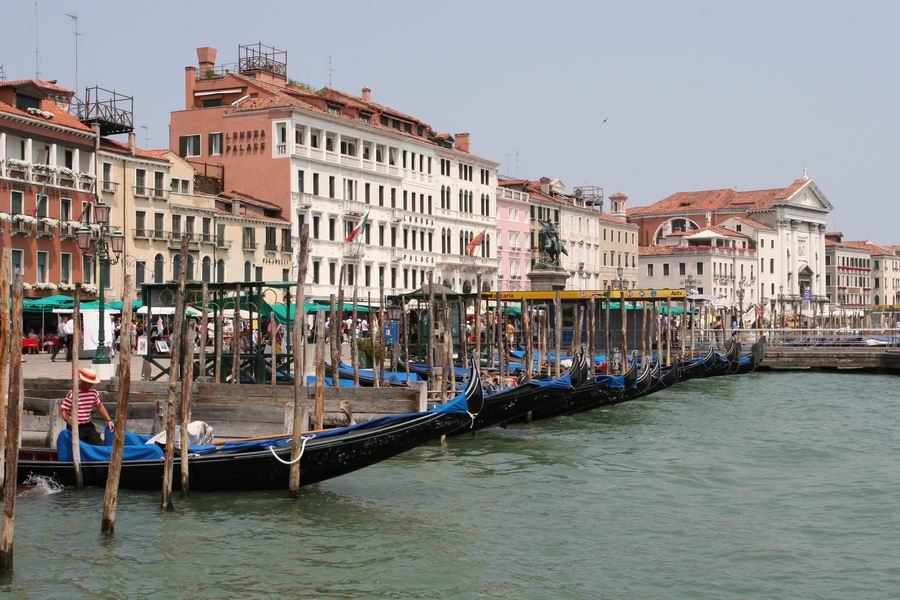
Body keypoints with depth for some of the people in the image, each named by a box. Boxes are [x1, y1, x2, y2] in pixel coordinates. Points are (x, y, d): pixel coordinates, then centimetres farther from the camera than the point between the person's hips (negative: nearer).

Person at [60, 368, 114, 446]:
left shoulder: (94, 393, 4)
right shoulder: (73, 394, -16)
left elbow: (99, 406, 21)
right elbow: (63, 410, -16)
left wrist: (109, 420, 16)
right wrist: (71, 423, -28)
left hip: (88, 426, 6)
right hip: (75, 428, -6)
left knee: (99, 445, 0)